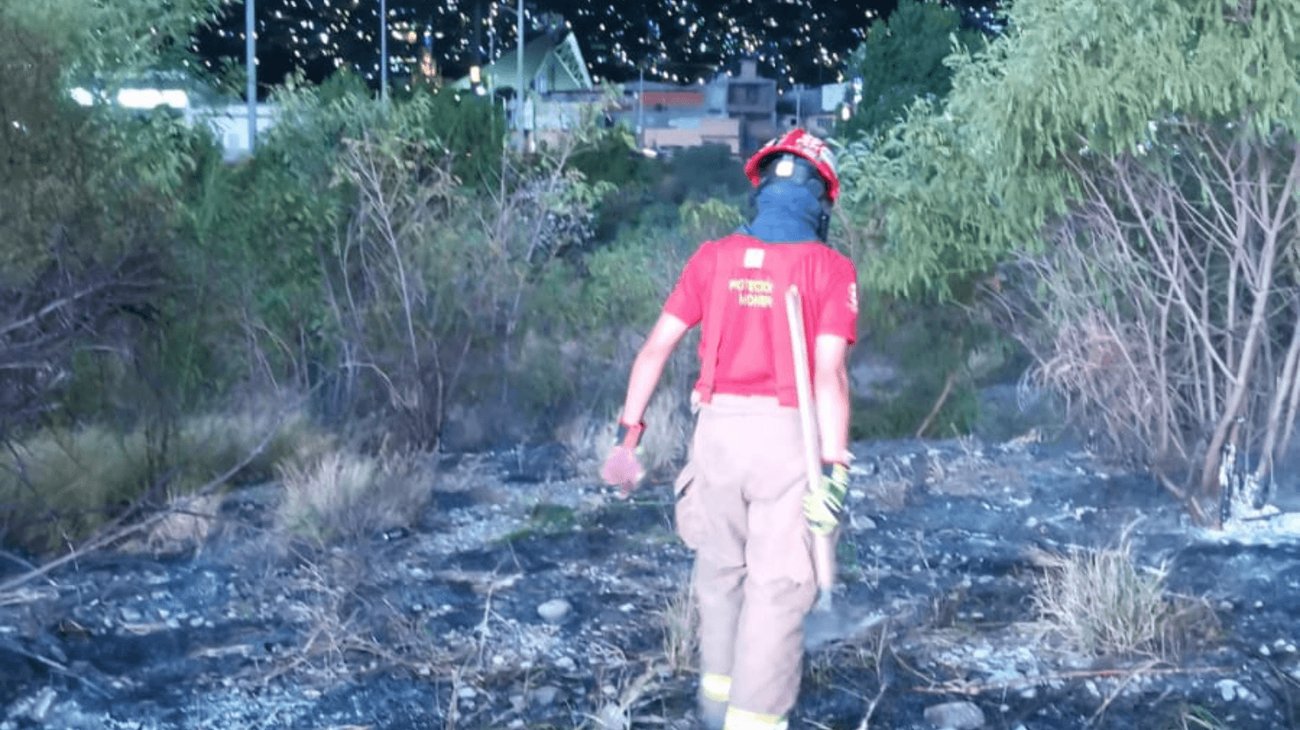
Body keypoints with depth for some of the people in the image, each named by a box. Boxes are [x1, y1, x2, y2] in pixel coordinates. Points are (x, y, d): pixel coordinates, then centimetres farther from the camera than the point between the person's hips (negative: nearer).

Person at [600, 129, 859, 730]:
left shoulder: (713, 258, 3)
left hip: (719, 428, 4)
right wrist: (833, 471, -15)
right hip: (788, 435, -4)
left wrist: (628, 435, 7)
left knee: (721, 566, 21)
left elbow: (655, 349, 1)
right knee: (778, 585, 4)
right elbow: (829, 374, -15)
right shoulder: (830, 268, -6)